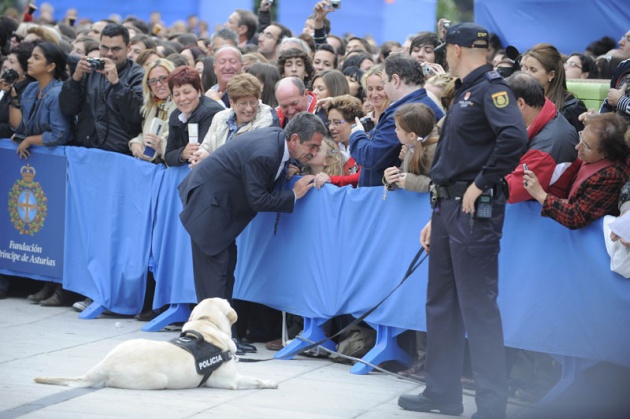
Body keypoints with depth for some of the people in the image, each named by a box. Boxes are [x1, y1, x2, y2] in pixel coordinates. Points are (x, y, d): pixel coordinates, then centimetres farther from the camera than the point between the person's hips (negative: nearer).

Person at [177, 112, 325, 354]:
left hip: (220, 201, 10)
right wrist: (294, 195, -17)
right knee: (214, 264, -9)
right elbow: (257, 200, -25)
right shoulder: (264, 153, -29)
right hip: (207, 200, -10)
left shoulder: (278, 136, -2)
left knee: (227, 264, 10)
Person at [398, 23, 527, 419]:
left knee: (478, 307, -7)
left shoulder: (491, 88, -11)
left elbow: (514, 137, -30)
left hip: (475, 211, -10)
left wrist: (481, 184, -21)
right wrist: (436, 217, 21)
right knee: (441, 304, 14)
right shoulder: (464, 93, 19)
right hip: (449, 208, 10)